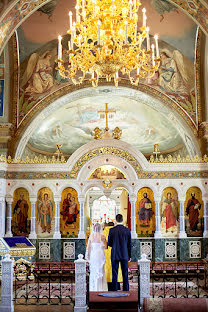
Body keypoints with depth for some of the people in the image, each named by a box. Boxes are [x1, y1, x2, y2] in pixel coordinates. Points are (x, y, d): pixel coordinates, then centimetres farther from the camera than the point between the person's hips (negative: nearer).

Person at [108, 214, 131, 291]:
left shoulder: (112, 230, -6)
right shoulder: (127, 230, -2)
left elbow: (109, 243, 0)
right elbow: (129, 244, 2)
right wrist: (129, 255, 12)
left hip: (114, 255, -1)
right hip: (124, 255, 1)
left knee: (114, 274, 4)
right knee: (125, 275, 7)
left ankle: (114, 291, 4)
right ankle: (126, 291, 7)